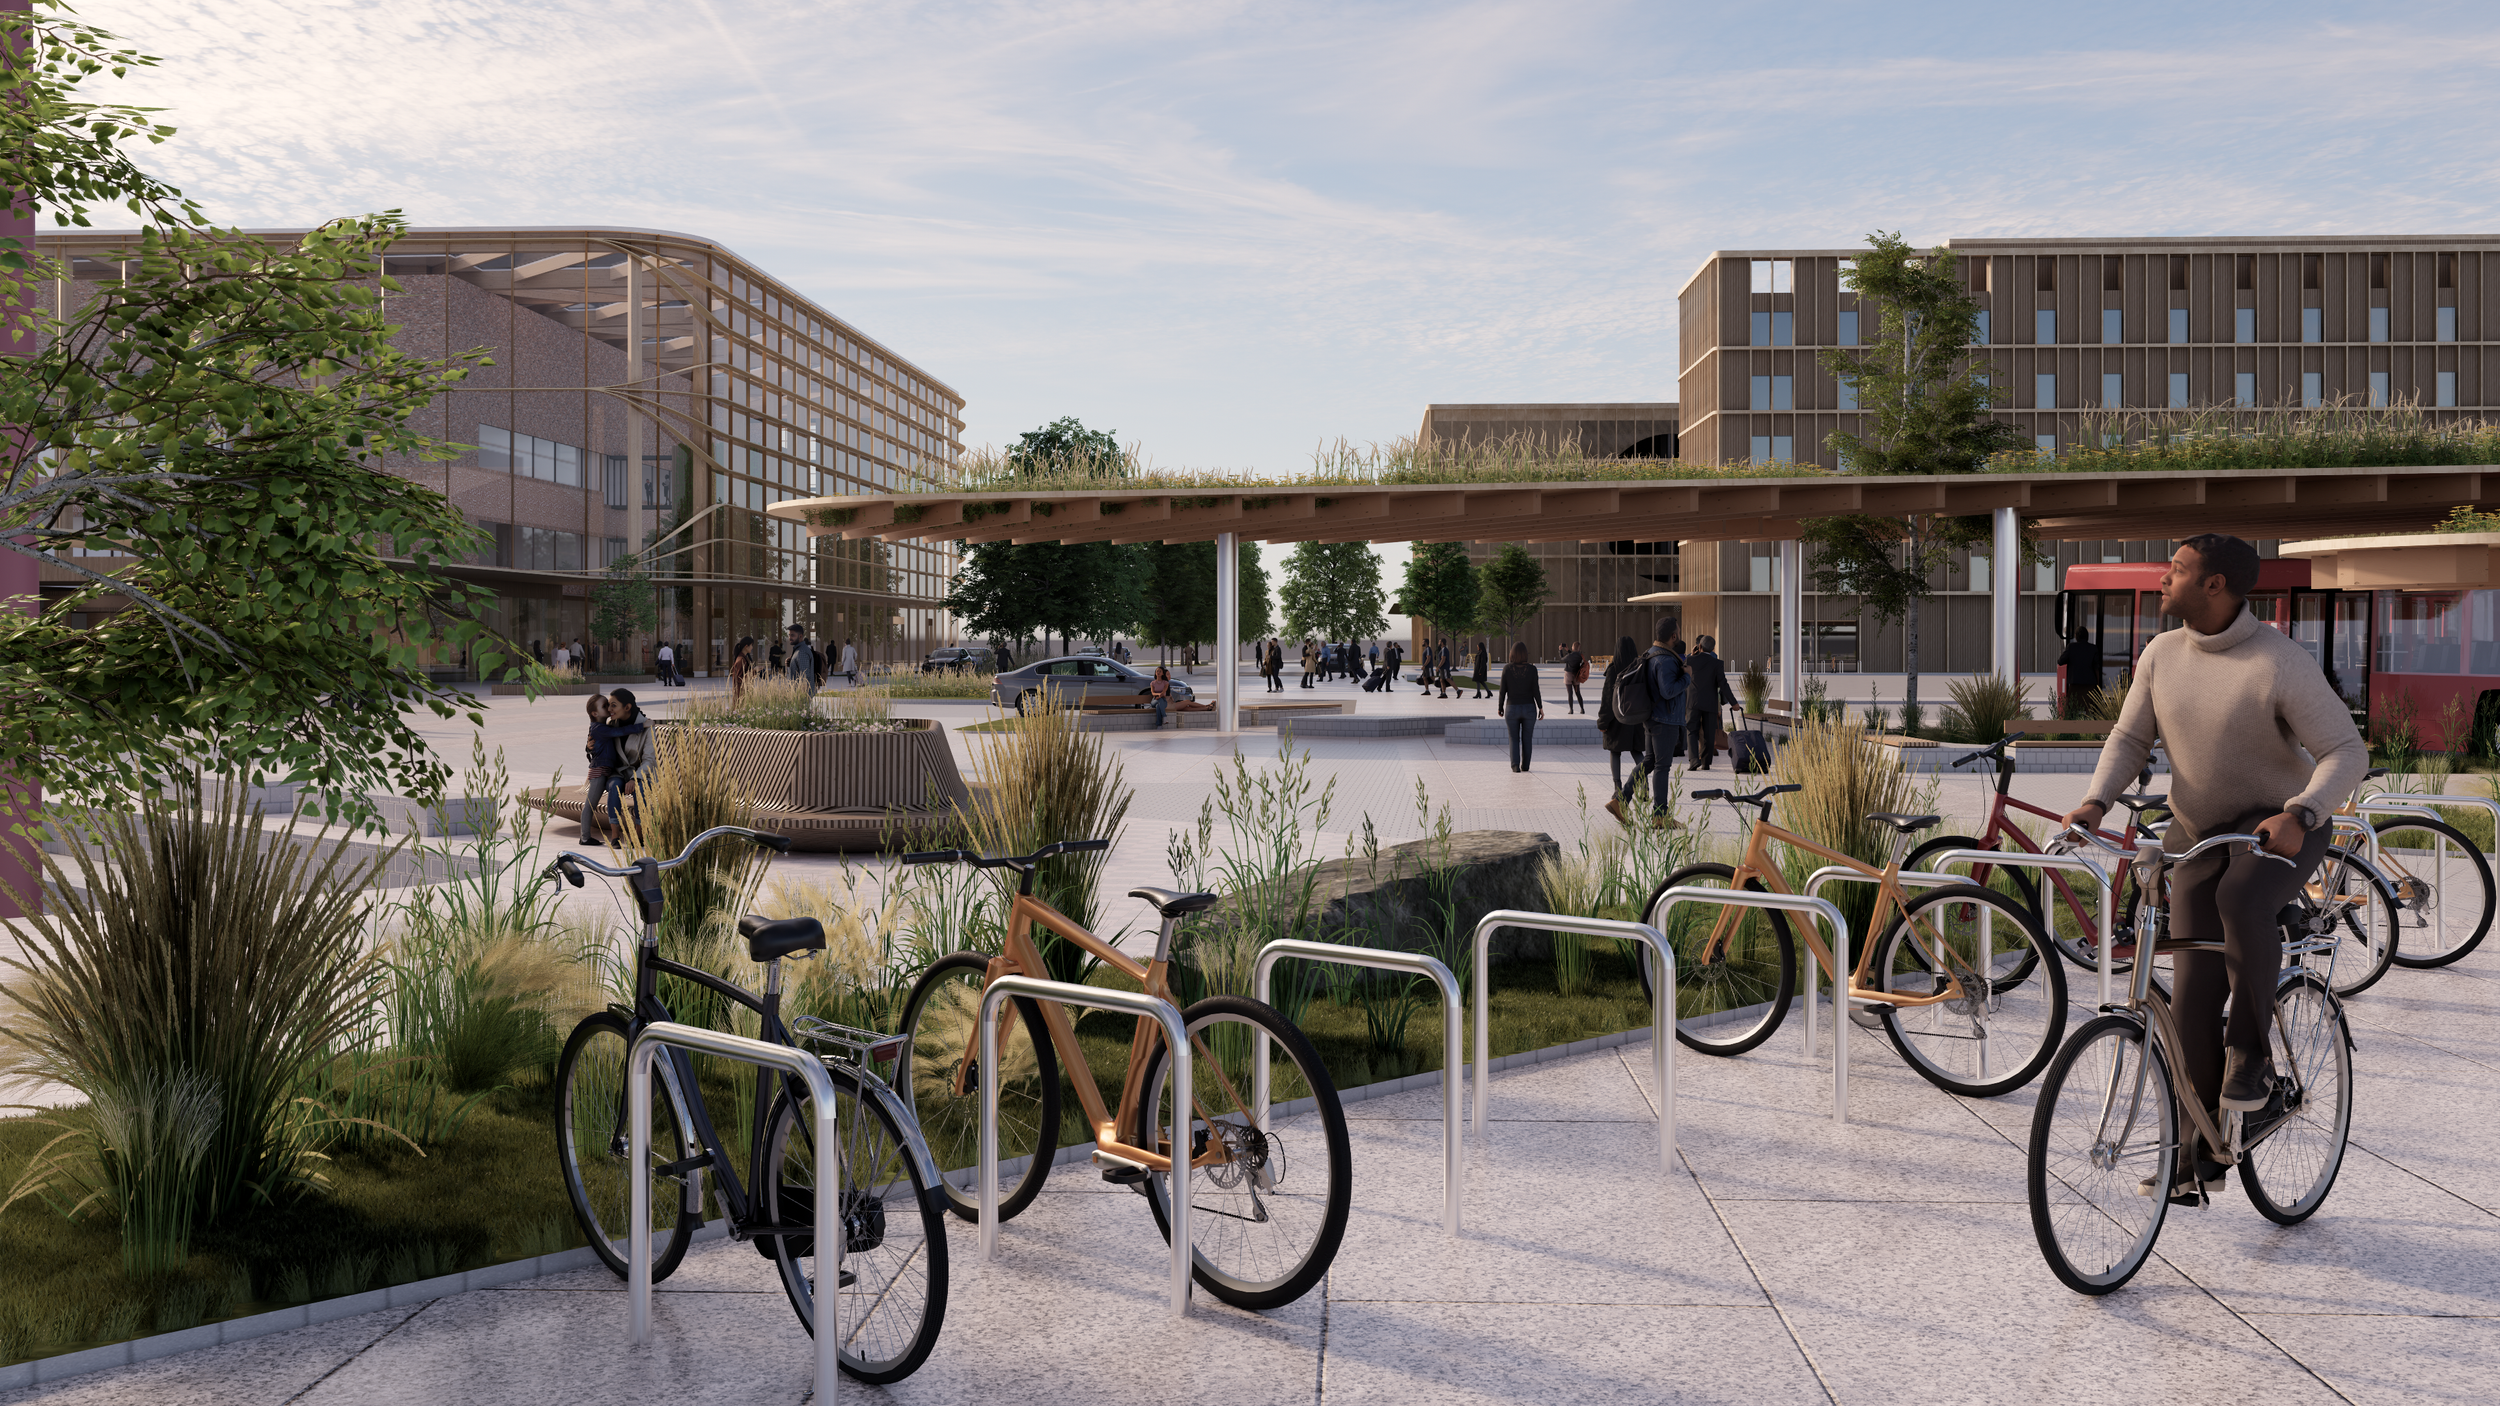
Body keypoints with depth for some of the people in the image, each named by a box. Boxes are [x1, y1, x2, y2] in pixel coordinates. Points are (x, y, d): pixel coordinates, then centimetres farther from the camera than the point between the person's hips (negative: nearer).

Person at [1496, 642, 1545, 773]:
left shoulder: (1507, 668, -10)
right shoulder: (1532, 669, -10)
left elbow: (1503, 690, -6)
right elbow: (1535, 690, -10)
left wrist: (1500, 707, 7)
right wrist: (1541, 707, 0)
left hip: (1512, 709, -1)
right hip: (1529, 708, 1)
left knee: (1514, 739, 13)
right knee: (1527, 739, 18)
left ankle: (1515, 765, -1)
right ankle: (1525, 765, 21)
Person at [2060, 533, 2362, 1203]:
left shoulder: (2281, 662, -19)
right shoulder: (2162, 654, -2)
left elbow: (2347, 751, -20)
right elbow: (2129, 738, 4)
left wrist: (2299, 814, -37)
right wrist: (2094, 802, -13)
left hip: (2280, 825, -5)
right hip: (2197, 832, 5)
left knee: (2241, 898, -39)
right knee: (2193, 993, -2)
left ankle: (2252, 1052, -15)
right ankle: (2200, 1158, 8)